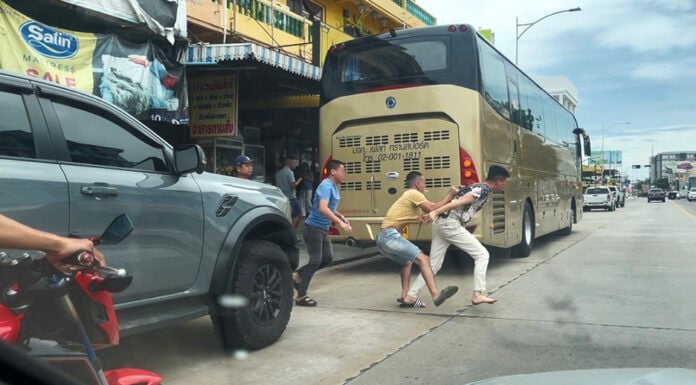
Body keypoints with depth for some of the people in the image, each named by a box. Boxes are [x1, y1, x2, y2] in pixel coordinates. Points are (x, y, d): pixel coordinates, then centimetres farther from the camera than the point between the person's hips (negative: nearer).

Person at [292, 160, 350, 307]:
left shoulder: (334, 187, 11)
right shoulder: (326, 186, -18)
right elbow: (323, 208, -31)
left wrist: (342, 217, 9)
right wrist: (340, 223, -35)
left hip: (323, 229, 9)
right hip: (314, 227, -9)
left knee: (328, 258, 11)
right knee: (315, 261, -6)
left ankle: (297, 275, 20)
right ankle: (301, 297, 3)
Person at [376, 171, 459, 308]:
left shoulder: (408, 196, 28)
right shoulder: (414, 194, -2)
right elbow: (433, 208, -9)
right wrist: (449, 195, 3)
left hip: (383, 239, 10)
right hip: (390, 236, -10)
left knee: (407, 261, 26)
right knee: (423, 259, -16)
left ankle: (405, 297, 19)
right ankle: (436, 294, -27)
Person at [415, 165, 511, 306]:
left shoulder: (476, 187, 24)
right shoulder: (484, 190, -5)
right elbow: (460, 202, -16)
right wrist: (436, 212, -25)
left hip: (440, 223, 9)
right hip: (451, 224, -9)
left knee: (434, 264, 11)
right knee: (482, 254, -1)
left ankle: (410, 296, 10)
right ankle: (478, 294, -7)